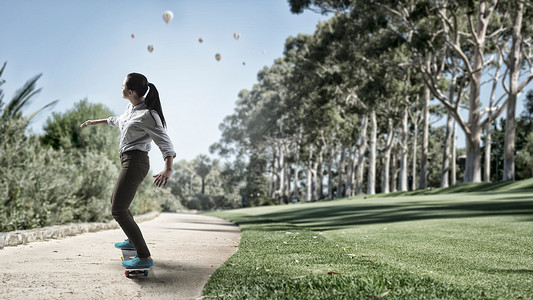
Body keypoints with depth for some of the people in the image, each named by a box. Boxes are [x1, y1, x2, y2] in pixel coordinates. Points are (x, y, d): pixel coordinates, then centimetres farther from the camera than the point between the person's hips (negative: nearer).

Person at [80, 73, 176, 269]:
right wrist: (95, 122, 46)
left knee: (118, 211, -13)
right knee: (116, 200, 28)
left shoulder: (147, 115, -18)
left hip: (135, 162, -10)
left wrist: (168, 169, -38)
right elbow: (119, 121, 33)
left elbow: (165, 142, -23)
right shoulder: (132, 108, 10)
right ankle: (133, 240, 47)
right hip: (129, 162, 10)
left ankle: (145, 257, -12)